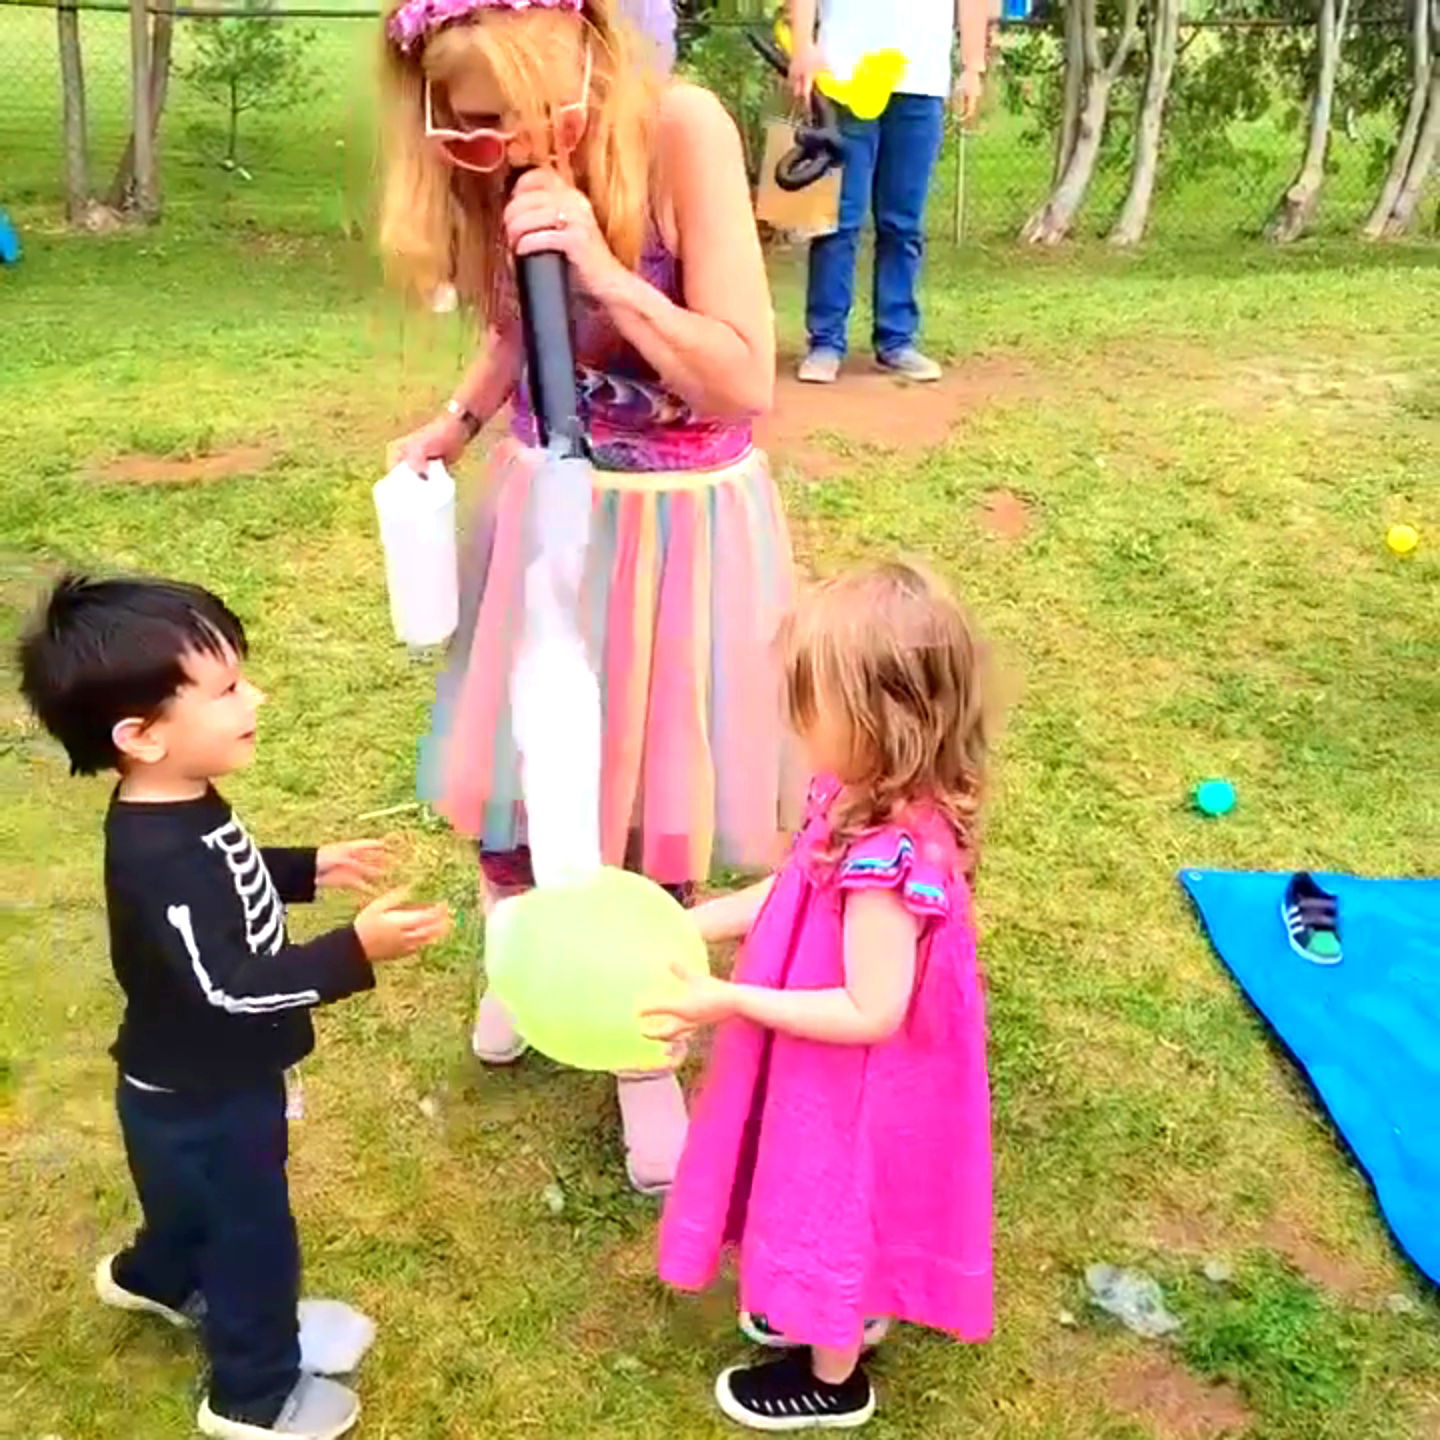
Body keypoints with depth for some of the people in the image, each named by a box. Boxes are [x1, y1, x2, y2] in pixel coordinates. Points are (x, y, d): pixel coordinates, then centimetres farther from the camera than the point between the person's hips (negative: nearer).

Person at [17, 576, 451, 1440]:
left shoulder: (180, 809, -6)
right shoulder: (158, 861, -37)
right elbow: (229, 987, -37)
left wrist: (311, 869, 7)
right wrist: (357, 952, -42)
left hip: (210, 1082, 9)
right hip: (198, 1099, -9)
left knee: (202, 1203, 33)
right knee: (251, 1236, 11)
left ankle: (151, 1278, 63)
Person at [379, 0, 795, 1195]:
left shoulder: (679, 127, -22)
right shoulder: (487, 169, -7)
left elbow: (746, 383, -21)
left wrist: (600, 264, -30)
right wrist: (459, 422, -2)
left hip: (673, 524, -4)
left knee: (651, 808, 9)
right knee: (515, 780, 14)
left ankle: (646, 1059, 33)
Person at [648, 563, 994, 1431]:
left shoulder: (889, 858, -38)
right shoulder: (874, 800, -10)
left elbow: (871, 1012, -33)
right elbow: (795, 894, 4)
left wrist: (732, 1002, -28)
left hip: (858, 1088, -8)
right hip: (838, 1074, 8)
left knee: (833, 1205, 17)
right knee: (834, 1204, 30)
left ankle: (832, 1378, 44)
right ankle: (847, 1315, 58)